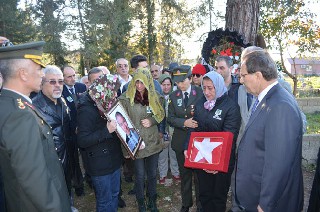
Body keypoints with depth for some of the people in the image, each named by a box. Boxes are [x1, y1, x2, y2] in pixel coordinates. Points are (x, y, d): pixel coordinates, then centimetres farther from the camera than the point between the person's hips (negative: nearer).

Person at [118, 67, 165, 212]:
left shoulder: (155, 97, 0)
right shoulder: (125, 98, -10)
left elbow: (161, 115, 10)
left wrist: (152, 121, -10)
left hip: (152, 141, 3)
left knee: (152, 174, 16)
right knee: (140, 176, 10)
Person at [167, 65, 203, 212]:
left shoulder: (201, 93, -8)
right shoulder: (173, 96, 2)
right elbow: (170, 118, -2)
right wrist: (184, 122, -18)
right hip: (180, 141, 3)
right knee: (184, 174, 17)